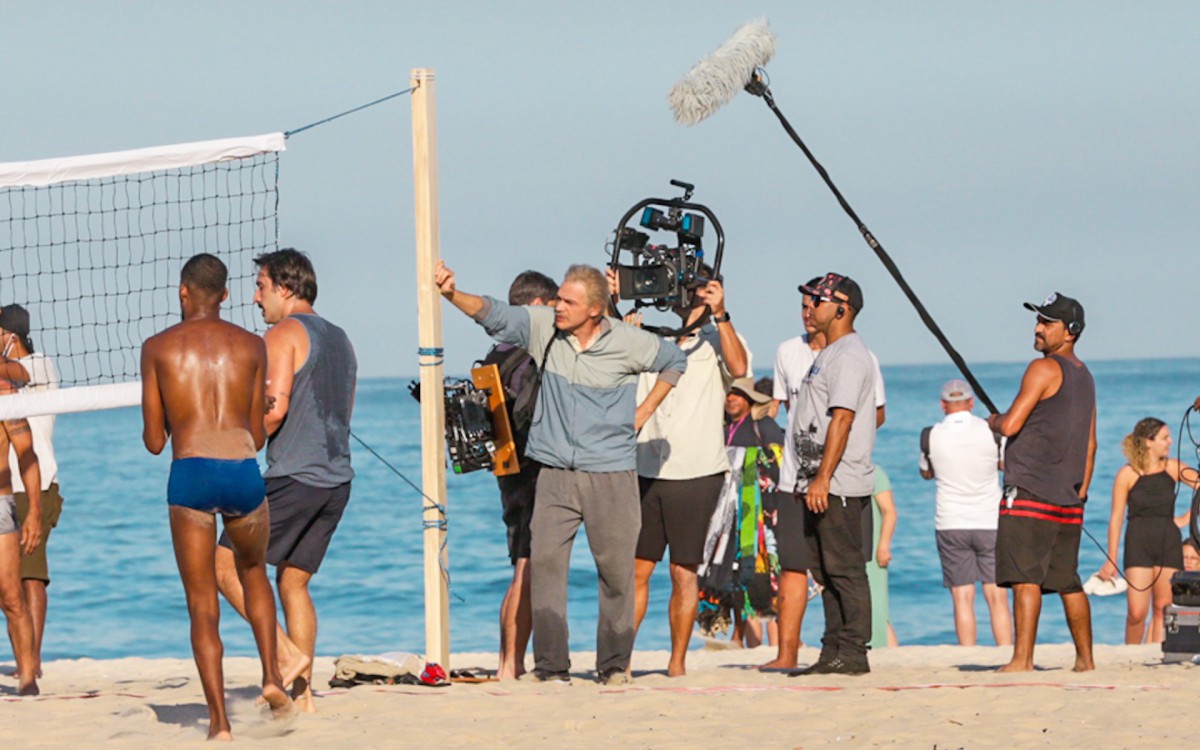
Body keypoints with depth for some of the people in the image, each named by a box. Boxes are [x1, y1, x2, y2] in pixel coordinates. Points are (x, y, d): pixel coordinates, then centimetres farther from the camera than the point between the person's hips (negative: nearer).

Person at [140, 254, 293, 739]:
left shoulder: (159, 348, 8)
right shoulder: (251, 346, 12)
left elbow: (154, 442, 8)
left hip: (190, 474, -2)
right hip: (243, 471, 2)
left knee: (202, 606, 5)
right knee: (252, 571, 29)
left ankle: (219, 721, -2)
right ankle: (271, 677, 14)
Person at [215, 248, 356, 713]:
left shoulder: (283, 335, -6)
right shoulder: (339, 340, 20)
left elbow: (275, 410, -17)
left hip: (293, 478, -8)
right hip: (337, 479, 8)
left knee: (225, 566, -2)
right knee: (293, 581, 13)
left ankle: (288, 655, -13)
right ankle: (303, 696, 6)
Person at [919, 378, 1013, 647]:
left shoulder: (930, 436, -5)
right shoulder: (990, 431, -6)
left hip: (950, 524, 0)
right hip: (990, 523, 0)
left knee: (962, 598, 1)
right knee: (997, 597, 2)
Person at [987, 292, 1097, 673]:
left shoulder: (1044, 369, -8)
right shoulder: (1084, 377, 19)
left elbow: (1011, 425, -14)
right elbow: (1090, 445, 21)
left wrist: (993, 421, 8)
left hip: (1030, 492, -9)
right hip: (1067, 498, 9)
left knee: (1024, 576, -12)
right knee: (1067, 581, 14)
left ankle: (1022, 659, -19)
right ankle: (1085, 659, 17)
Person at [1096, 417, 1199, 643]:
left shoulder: (1173, 468, 3)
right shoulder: (1128, 474, -5)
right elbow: (1116, 517, -2)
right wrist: (1111, 560, -2)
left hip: (1168, 542, 3)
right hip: (1138, 543, -3)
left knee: (1163, 609, 3)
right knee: (1137, 612, -9)